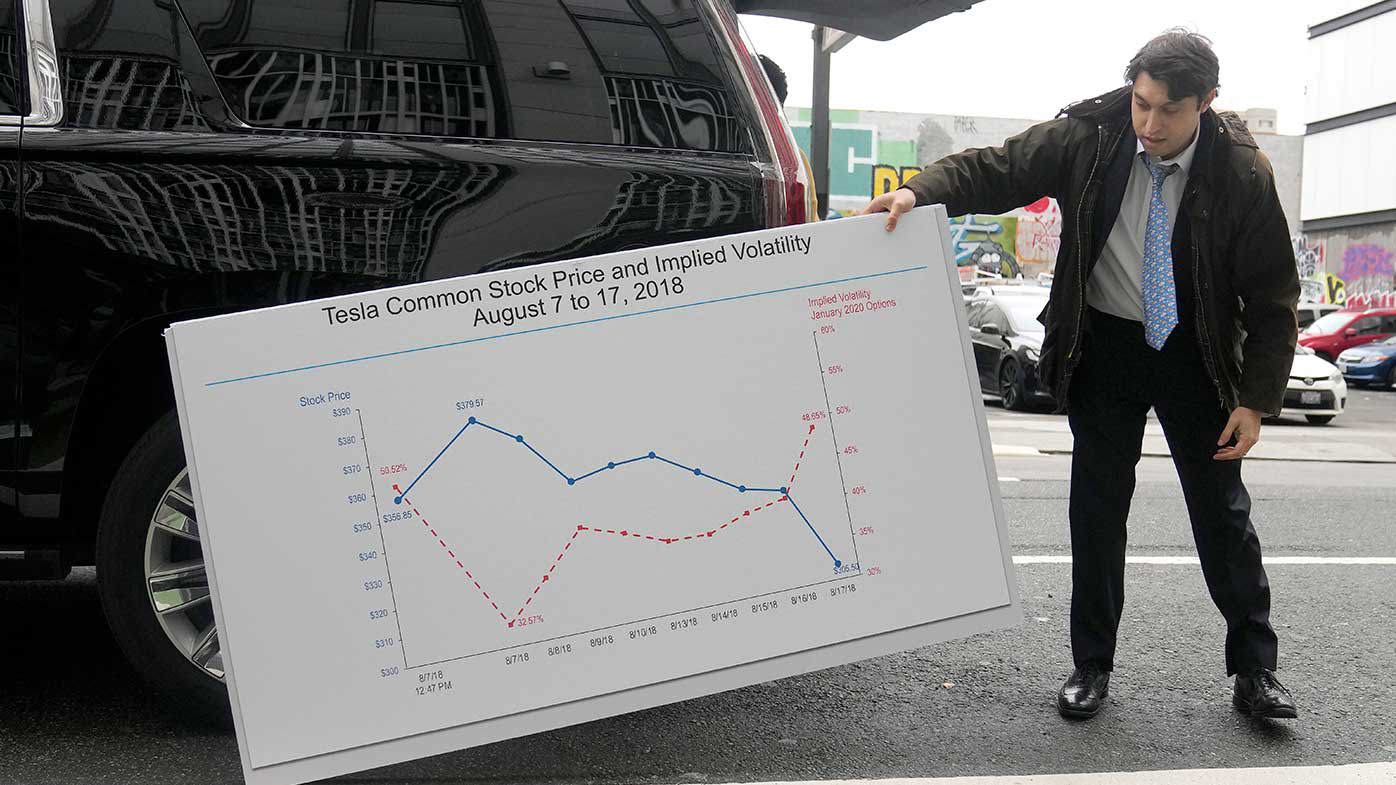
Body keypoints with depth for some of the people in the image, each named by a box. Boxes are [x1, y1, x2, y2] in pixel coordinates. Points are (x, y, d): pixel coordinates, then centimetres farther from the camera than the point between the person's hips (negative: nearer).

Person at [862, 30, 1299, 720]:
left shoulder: (1241, 172, -15)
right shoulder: (1089, 137, -14)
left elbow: (1273, 295, -8)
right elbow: (995, 170, -8)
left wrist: (1256, 399, -11)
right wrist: (920, 191, -27)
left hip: (1195, 352, 0)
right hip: (1104, 345, 1)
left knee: (1223, 512, 6)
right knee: (1097, 509, 4)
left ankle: (1254, 670, 22)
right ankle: (1091, 666, 17)